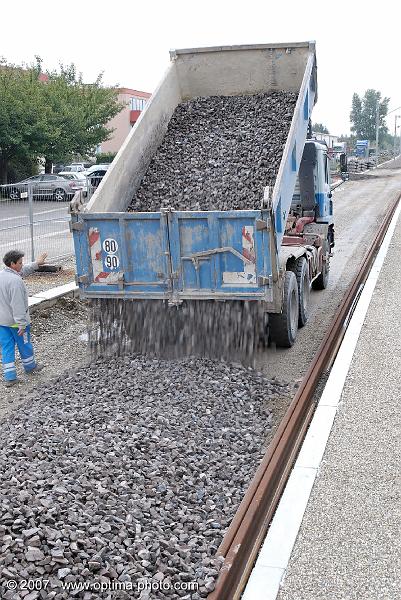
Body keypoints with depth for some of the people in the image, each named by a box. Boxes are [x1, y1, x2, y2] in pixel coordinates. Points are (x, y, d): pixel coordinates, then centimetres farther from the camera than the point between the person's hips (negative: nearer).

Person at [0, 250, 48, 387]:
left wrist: (36, 264, 23)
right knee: (24, 345, 16)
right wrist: (21, 323, -25)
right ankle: (30, 366, 37)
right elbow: (17, 304, -28)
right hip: (15, 321, -7)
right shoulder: (15, 281, -26)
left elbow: (22, 271, 19)